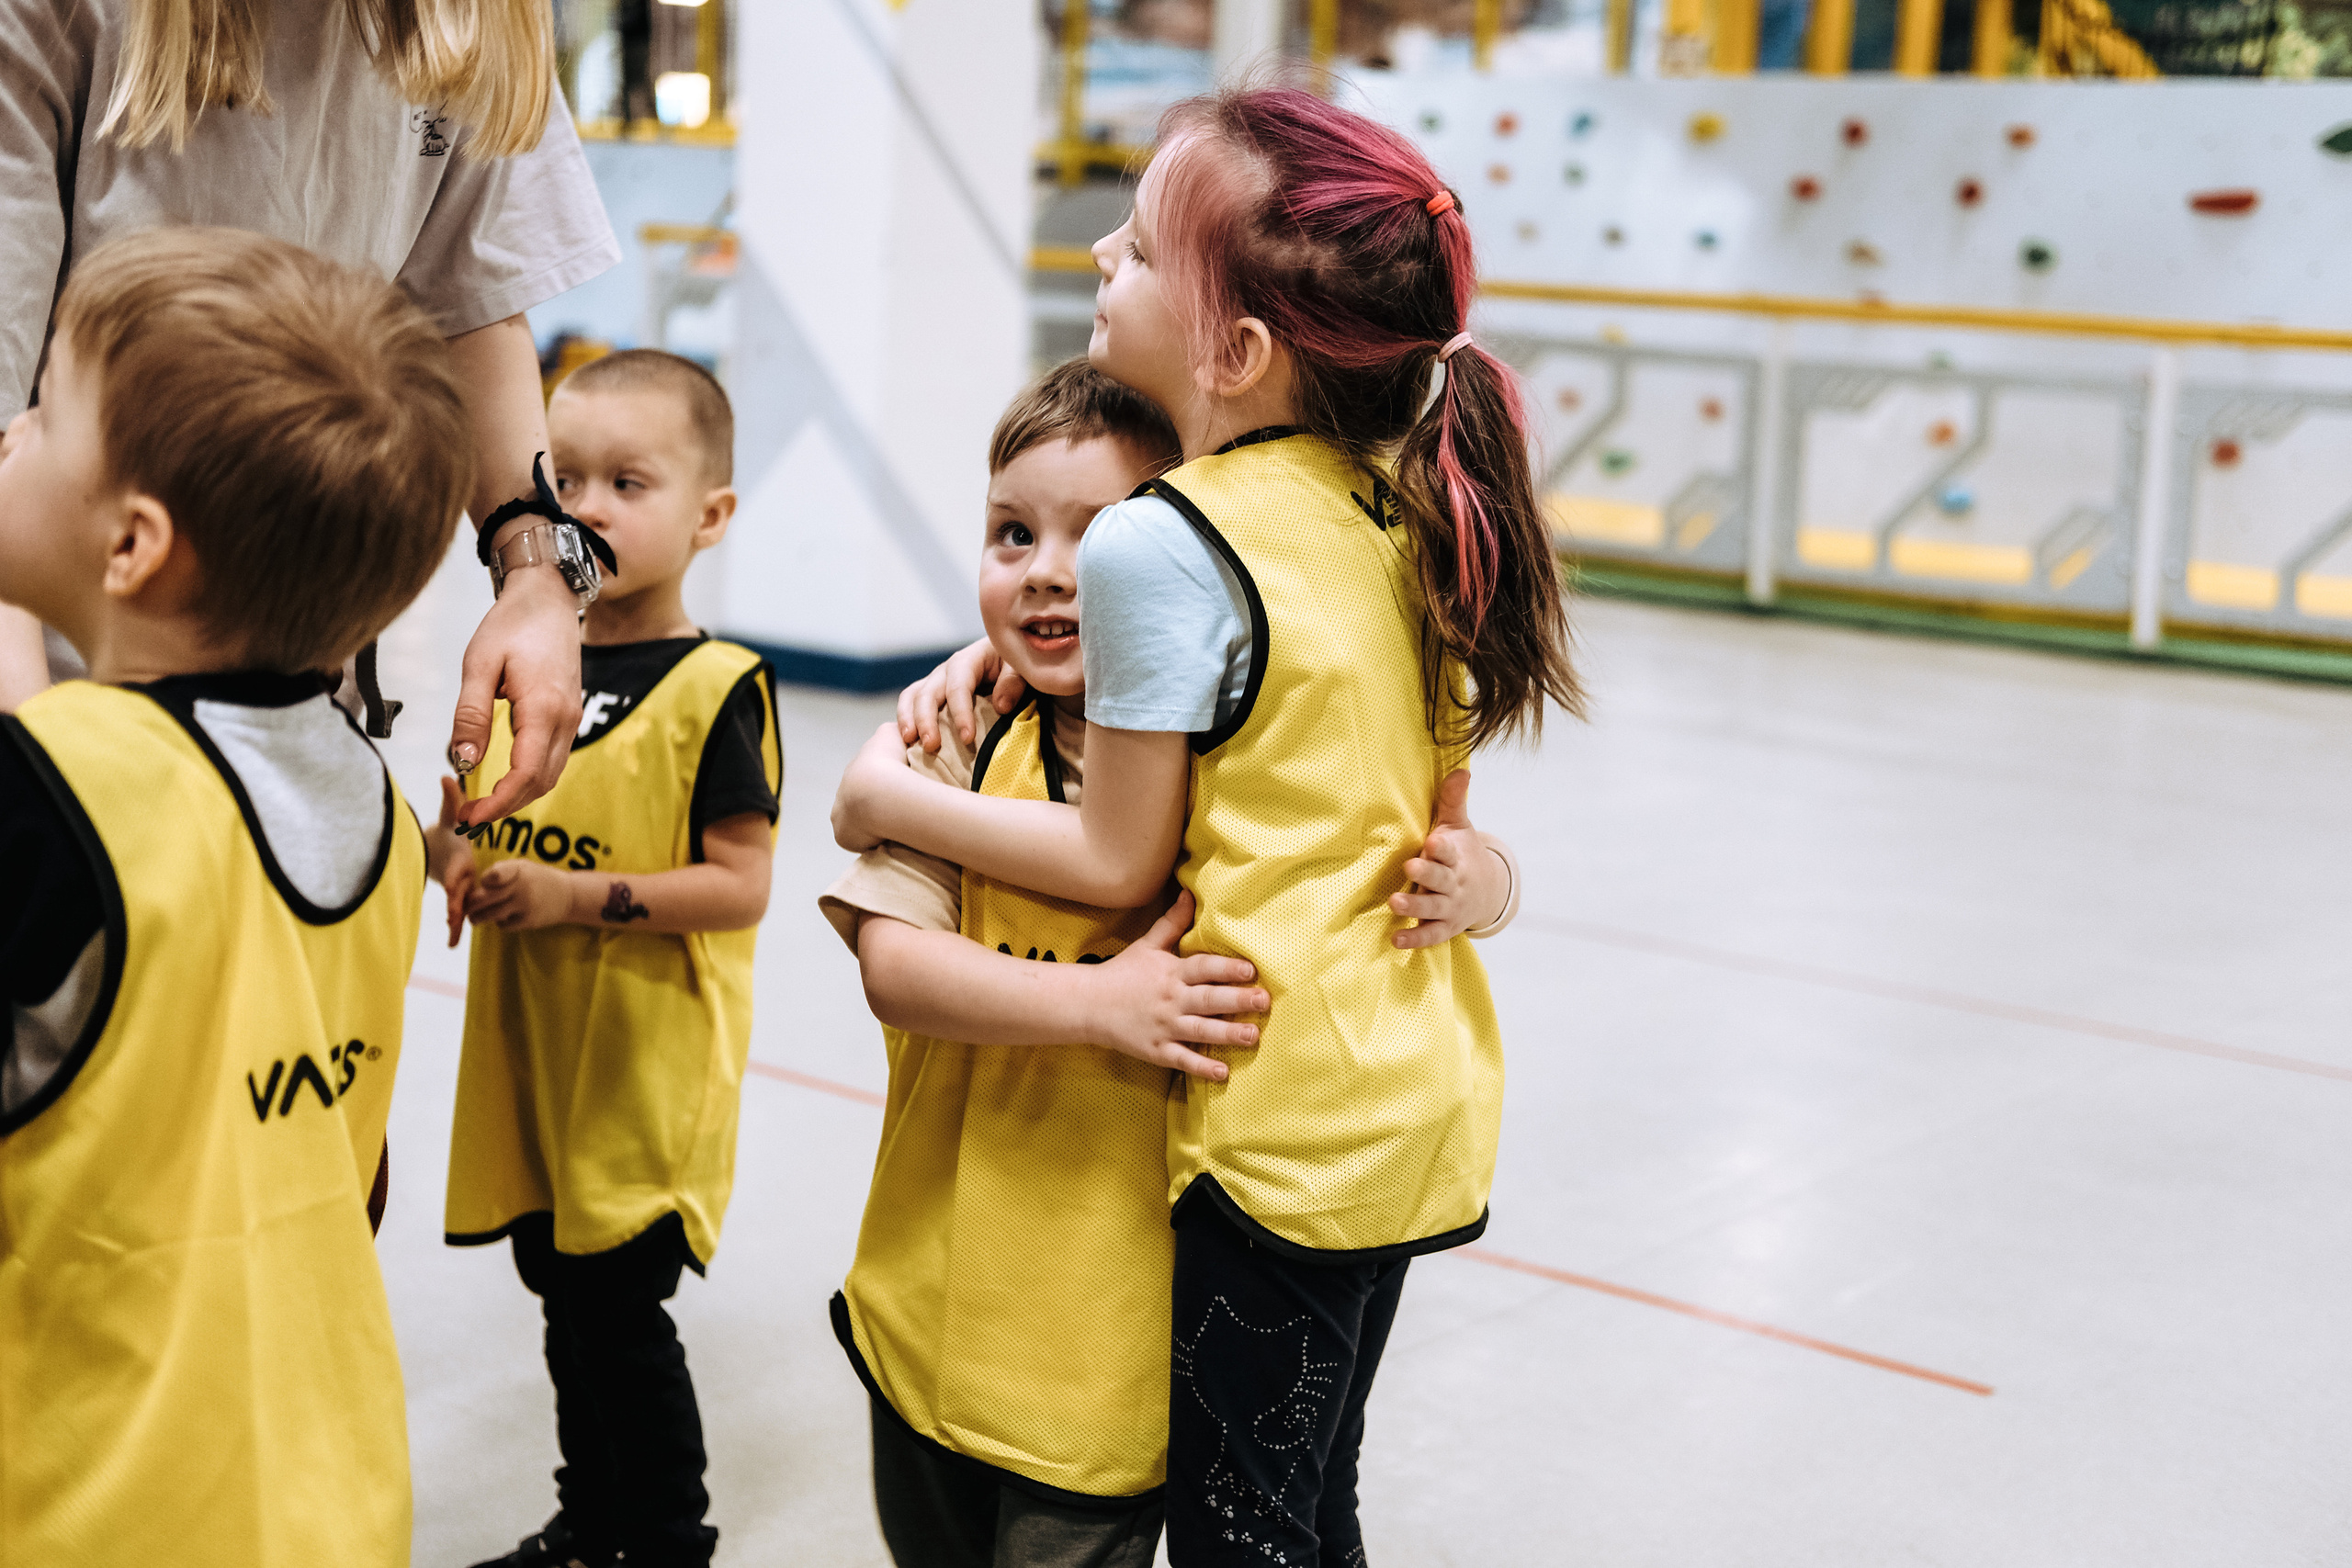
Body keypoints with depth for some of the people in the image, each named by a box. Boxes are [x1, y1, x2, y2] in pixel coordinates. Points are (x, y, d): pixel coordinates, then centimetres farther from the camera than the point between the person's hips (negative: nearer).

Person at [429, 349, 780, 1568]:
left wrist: (575, 895, -23)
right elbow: (464, 815, 17)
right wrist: (458, 858, -6)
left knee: (621, 1312, -2)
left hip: (648, 1065, -7)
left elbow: (738, 884, -16)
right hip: (528, 1053, 7)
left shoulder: (714, 689, -13)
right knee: (566, 1297, 19)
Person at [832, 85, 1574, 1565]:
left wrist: (898, 803, 1)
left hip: (1288, 1132, -8)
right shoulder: (1397, 506, 3)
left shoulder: (1160, 543, -19)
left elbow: (1120, 859, -12)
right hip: (1423, 1102, 8)